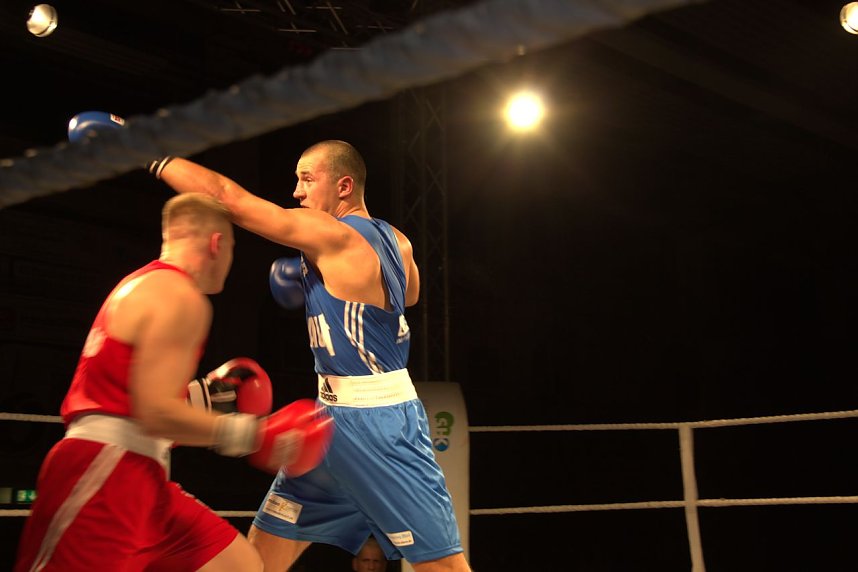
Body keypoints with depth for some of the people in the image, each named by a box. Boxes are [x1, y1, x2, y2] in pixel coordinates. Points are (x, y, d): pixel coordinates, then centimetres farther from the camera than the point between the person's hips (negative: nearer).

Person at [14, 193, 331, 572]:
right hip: (104, 473, -10)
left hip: (140, 478, 10)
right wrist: (247, 434, -13)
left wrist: (203, 394, 23)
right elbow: (155, 414, -20)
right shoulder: (179, 296, -11)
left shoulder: (144, 283, 21)